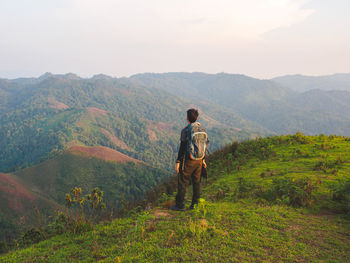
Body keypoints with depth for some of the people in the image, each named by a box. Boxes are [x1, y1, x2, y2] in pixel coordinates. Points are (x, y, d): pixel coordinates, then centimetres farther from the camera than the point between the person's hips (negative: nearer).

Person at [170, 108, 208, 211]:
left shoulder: (185, 130, -17)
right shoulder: (202, 129, 2)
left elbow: (182, 147, -17)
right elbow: (204, 145, 9)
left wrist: (177, 162, -12)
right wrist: (203, 159, 20)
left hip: (188, 161, -6)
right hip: (199, 160, 6)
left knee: (182, 182, 6)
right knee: (196, 182, 14)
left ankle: (179, 205, 14)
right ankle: (195, 204, 23)